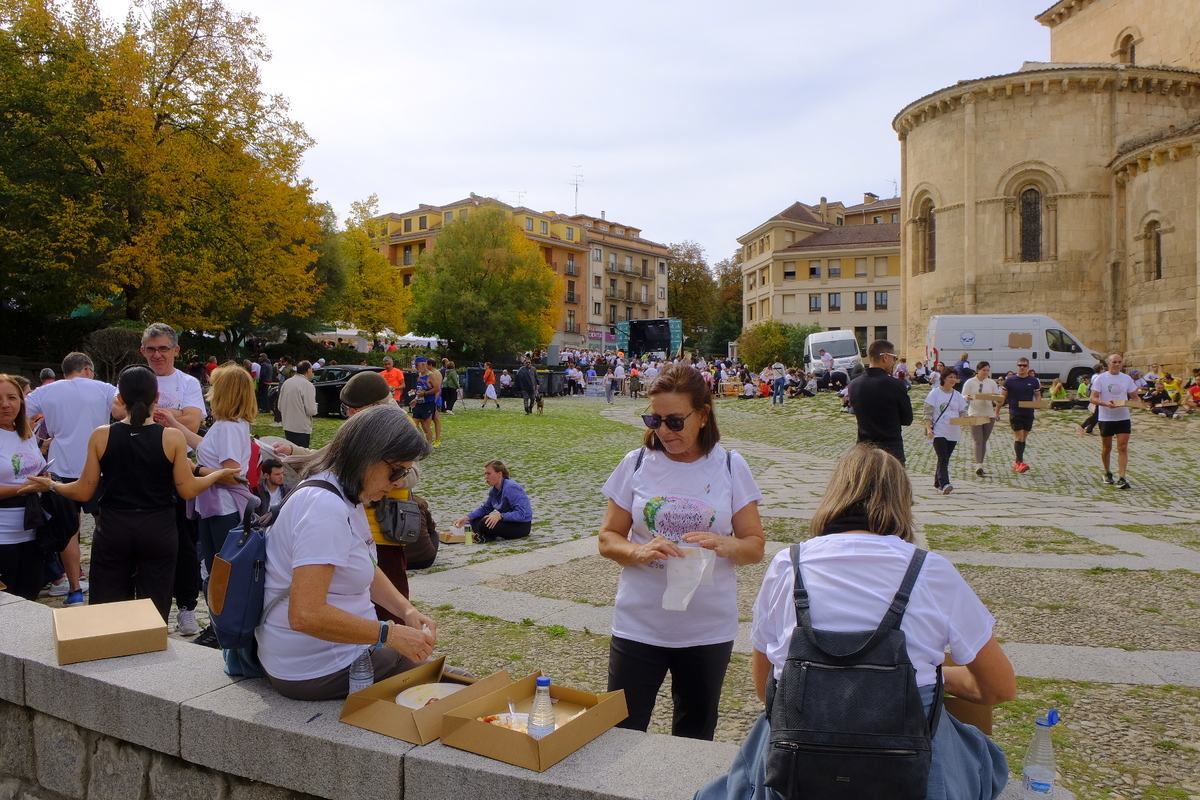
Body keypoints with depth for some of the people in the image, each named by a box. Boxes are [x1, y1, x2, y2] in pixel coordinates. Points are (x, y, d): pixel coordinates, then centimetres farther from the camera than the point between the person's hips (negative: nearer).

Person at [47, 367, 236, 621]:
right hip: (158, 531, -1)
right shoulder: (172, 437, -10)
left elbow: (84, 492, 1)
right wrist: (218, 474, 10)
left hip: (112, 530, 1)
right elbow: (188, 490, -6)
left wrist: (53, 486, 20)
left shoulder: (101, 436, -6)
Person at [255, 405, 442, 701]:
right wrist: (390, 634, -25)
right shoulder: (325, 507, -26)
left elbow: (367, 570, 17)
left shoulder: (345, 497, 6)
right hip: (316, 671, -10)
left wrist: (407, 610, 1)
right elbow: (305, 615, -32)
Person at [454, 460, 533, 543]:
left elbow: (521, 514, -31)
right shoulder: (494, 490, 6)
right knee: (475, 520, 7)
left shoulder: (511, 488, -23)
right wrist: (467, 518, 0)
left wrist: (500, 516, -39)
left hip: (522, 527, -10)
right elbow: (485, 508, 14)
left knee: (485, 524, -29)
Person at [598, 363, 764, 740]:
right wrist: (640, 552, -20)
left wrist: (726, 545, -22)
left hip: (709, 628, 1)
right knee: (621, 732, 2)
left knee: (694, 736, 16)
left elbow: (755, 546, 0)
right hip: (639, 626, 0)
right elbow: (607, 539, 1)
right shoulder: (636, 464, -2)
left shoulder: (730, 467, -2)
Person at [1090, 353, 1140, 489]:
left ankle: (1121, 478, -10)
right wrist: (1106, 403, -27)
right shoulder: (1100, 378, -3)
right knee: (1106, 448, 11)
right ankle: (1107, 473, 31)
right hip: (1106, 418, -2)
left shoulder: (1127, 379, 6)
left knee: (1123, 448, -8)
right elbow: (1093, 398, -9)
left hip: (1123, 418, 2)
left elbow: (1135, 397, 11)